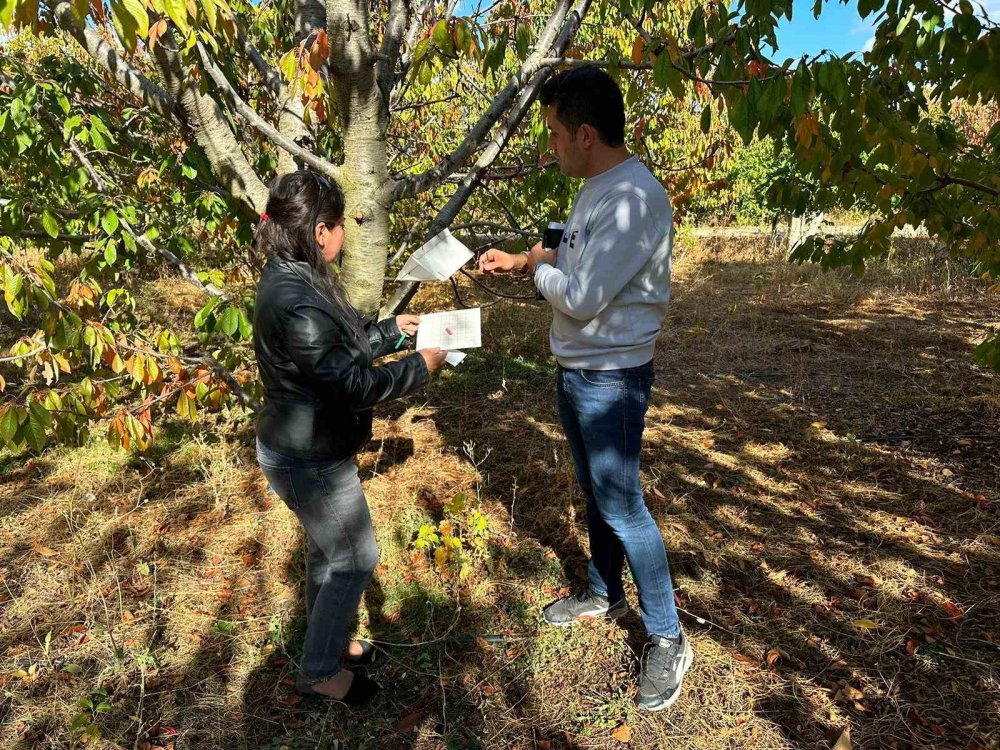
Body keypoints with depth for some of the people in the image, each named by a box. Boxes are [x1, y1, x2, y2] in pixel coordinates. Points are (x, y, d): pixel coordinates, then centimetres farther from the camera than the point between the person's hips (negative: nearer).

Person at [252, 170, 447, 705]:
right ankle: (318, 673, 26)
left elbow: (341, 345, 14)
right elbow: (353, 385, -27)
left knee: (327, 549, 25)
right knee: (355, 559, 6)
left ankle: (326, 641, 46)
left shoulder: (292, 279, 3)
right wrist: (419, 366, -16)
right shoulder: (296, 303, -30)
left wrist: (391, 329, 10)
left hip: (307, 447, 10)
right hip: (308, 459, -10)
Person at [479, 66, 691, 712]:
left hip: (612, 378, -9)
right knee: (595, 492, 21)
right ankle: (605, 595, 43)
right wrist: (522, 260, 12)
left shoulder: (635, 198, -23)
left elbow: (582, 297, -25)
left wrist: (540, 268, -7)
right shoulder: (595, 189, 8)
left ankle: (668, 640, 19)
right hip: (576, 370, 9)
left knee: (623, 506, 0)